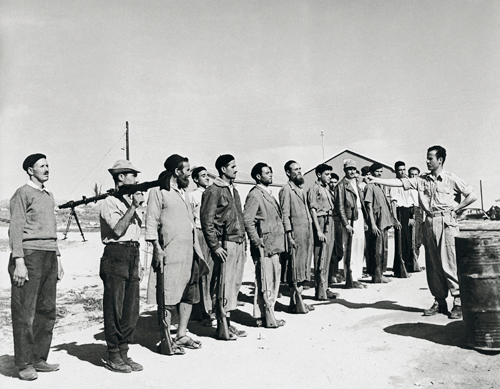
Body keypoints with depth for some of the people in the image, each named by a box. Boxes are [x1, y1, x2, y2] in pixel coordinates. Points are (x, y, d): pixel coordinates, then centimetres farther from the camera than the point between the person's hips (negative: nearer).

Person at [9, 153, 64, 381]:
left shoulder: (49, 195, 20)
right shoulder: (23, 194, -2)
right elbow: (15, 229, -9)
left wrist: (57, 259, 19)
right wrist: (19, 262, -16)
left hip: (50, 256, 7)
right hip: (30, 254, -7)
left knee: (47, 311, 8)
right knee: (25, 313, -3)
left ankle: (39, 359, 17)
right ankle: (24, 364, 5)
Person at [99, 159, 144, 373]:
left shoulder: (133, 200, 18)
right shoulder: (110, 202, -6)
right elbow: (118, 230, -19)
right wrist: (133, 207, -16)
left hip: (132, 256, 8)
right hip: (115, 257, -8)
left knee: (131, 310, 9)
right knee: (114, 310, -1)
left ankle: (123, 353, 19)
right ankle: (113, 357, 10)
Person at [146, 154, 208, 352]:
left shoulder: (183, 192, 21)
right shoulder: (158, 192, -4)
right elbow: (151, 223, -9)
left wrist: (196, 248, 18)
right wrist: (157, 248, -16)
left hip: (189, 252, 8)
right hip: (170, 253, -8)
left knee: (189, 294, 10)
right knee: (168, 296, -3)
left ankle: (182, 335, 21)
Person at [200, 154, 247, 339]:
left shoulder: (233, 190, 18)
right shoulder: (213, 191, -8)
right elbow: (206, 220, -12)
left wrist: (243, 242, 16)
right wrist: (215, 246, -16)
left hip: (239, 244, 8)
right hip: (225, 245, -8)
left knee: (234, 284, 11)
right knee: (224, 285, -4)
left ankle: (227, 322, 21)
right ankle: (222, 326, 6)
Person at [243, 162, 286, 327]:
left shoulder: (268, 194, 18)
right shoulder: (255, 195, -11)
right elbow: (247, 220, -19)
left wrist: (278, 244, 18)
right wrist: (258, 243, -18)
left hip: (273, 246, 10)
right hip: (264, 247, -10)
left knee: (273, 281, 14)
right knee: (265, 283, -4)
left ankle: (263, 315, 24)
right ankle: (266, 318, 5)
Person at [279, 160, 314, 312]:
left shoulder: (300, 189, 19)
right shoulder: (286, 189, -8)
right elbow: (285, 215, -13)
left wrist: (310, 235, 16)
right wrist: (289, 236, -18)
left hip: (307, 233, 9)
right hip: (296, 234, -9)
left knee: (303, 267, 11)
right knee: (295, 268, -4)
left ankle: (298, 301, 20)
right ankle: (294, 303, 4)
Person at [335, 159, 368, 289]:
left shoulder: (357, 184, 19)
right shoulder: (341, 186, -6)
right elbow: (340, 207, -10)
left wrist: (364, 221, 18)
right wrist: (346, 224, -16)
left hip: (359, 219, 8)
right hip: (350, 220, -8)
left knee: (359, 250, 11)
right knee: (350, 251, -6)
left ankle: (356, 277, 20)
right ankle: (350, 280, 0)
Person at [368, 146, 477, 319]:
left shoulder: (451, 179, 1)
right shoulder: (422, 180, 11)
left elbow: (472, 195, 5)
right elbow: (400, 182, 4)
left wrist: (455, 208, -2)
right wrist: (375, 180, -3)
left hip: (446, 223, -5)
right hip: (429, 223, 5)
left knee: (450, 264, -7)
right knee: (432, 265, 7)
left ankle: (459, 303, 3)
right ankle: (439, 302, 17)